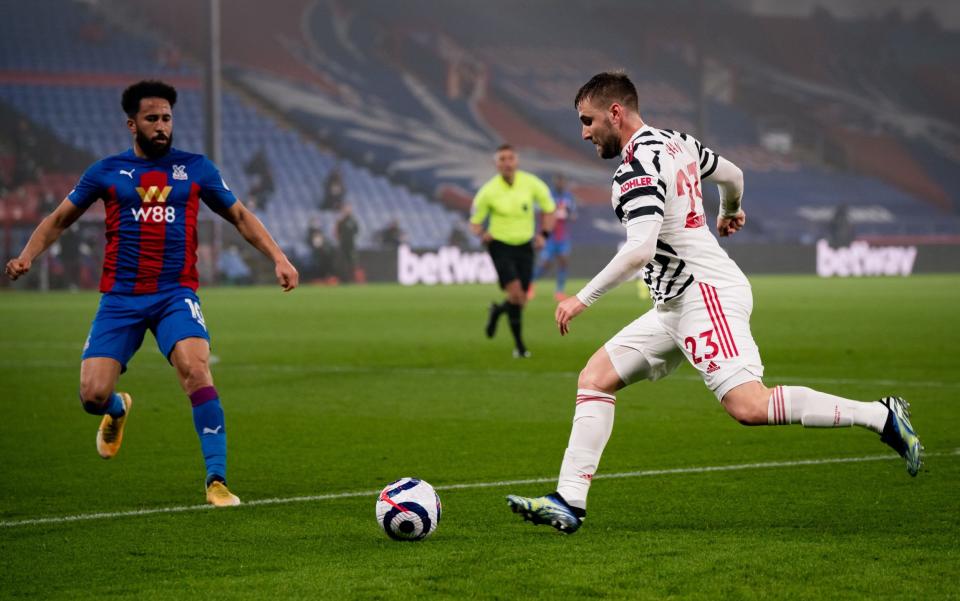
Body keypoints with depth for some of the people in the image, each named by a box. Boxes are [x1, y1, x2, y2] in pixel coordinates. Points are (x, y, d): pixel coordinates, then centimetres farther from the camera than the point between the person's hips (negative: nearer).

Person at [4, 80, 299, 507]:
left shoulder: (195, 168, 8)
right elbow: (59, 219, 15)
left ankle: (217, 480, -22)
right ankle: (118, 410, 31)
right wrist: (26, 256, -2)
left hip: (175, 294, -1)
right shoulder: (107, 171, 7)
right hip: (120, 297, 1)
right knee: (92, 394, -10)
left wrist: (278, 258, 5)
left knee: (196, 369, -27)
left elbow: (240, 217, 17)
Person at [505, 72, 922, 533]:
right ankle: (569, 503, 0)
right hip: (678, 305, 11)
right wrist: (730, 213, 51)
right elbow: (733, 175, 29)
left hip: (706, 295, -11)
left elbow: (640, 249, -27)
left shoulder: (637, 167, -16)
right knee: (595, 379, 5)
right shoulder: (676, 143, 13)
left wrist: (583, 299, -20)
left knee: (749, 407, -21)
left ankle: (881, 415, -13)